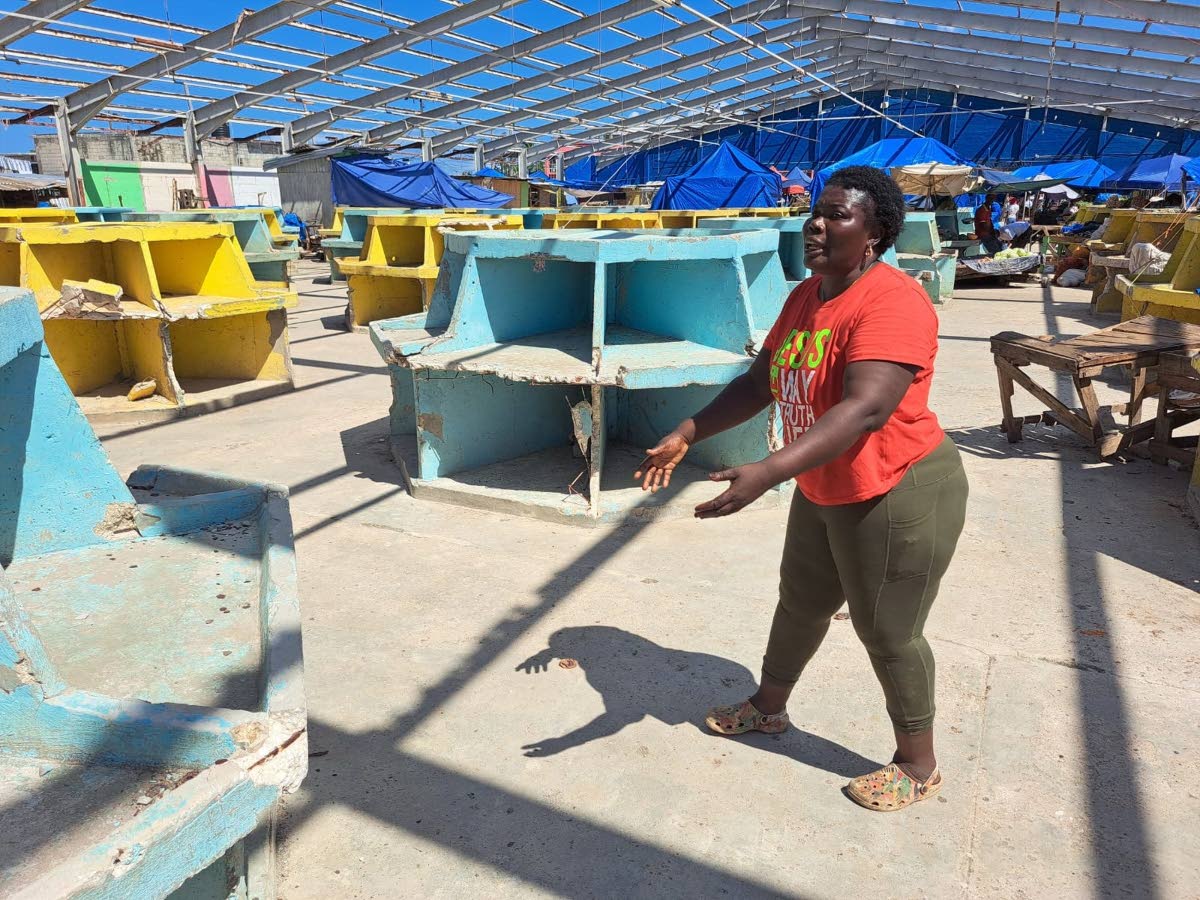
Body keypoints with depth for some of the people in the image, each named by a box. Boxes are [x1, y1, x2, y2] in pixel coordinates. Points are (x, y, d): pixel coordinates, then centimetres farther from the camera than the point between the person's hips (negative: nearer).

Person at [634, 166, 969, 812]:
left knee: (888, 635, 6)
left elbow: (866, 409, -38)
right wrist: (686, 436, 2)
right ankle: (768, 707, 47)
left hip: (897, 497, -9)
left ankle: (918, 768, 31)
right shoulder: (806, 296, 3)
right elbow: (760, 382, 8)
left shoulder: (891, 303, -25)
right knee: (800, 603, 23)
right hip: (825, 492, 9)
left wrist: (766, 474, -46)